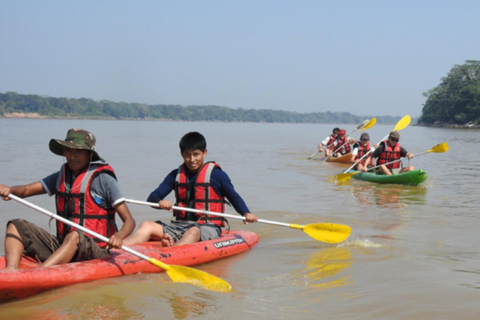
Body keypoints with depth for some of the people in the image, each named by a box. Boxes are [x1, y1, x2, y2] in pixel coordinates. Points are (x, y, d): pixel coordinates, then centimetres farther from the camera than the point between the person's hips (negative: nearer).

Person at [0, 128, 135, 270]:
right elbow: (26, 190, 5)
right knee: (16, 226, -5)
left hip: (94, 250, -6)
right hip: (61, 247, 7)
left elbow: (129, 221, -9)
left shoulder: (103, 179, -6)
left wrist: (118, 236, -31)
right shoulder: (62, 176, 13)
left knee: (75, 236, -38)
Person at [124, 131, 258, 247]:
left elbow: (234, 197, 7)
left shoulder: (216, 174, 2)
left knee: (193, 232, -40)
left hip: (208, 227, -4)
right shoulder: (176, 175, 13)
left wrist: (246, 213, -14)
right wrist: (160, 202, -17)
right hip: (180, 225, 5)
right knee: (147, 226, -19)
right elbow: (152, 197, 9)